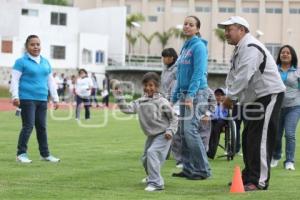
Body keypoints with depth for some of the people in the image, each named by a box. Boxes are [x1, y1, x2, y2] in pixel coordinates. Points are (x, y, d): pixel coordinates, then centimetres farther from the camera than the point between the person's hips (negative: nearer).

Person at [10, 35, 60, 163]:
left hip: (42, 100, 6)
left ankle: (45, 154, 18)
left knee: (42, 127, 10)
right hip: (27, 99, -6)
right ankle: (21, 154, -2)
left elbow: (51, 81, 20)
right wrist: (15, 96, -18)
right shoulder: (21, 62, -3)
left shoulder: (45, 62, 16)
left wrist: (55, 98, 17)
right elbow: (15, 80, -8)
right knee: (28, 126, -9)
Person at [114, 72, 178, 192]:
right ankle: (151, 176, 49)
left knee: (152, 152, -27)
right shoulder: (140, 102, 1)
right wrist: (119, 97, -13)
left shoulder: (162, 102, -14)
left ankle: (156, 183, -25)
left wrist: (170, 130, -20)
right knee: (145, 159, 17)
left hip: (163, 135, -7)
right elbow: (127, 109, -5)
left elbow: (174, 118, -8)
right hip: (151, 135, 7)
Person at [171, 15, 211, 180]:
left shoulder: (198, 46, -9)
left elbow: (199, 73, -18)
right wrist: (175, 97, 20)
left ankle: (203, 170, -8)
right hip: (184, 93, 9)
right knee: (183, 131, 7)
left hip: (197, 93, -9)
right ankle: (188, 169, 13)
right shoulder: (185, 47, 16)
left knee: (190, 130, -13)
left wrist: (190, 95, -25)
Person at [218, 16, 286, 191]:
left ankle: (259, 181, -9)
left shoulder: (250, 47, -18)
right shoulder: (241, 49, 16)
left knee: (260, 139, -11)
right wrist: (231, 96, -1)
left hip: (269, 95, -11)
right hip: (255, 98, 11)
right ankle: (249, 176, 24)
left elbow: (244, 76, -26)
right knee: (248, 139, 14)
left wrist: (230, 97, -19)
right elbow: (235, 76, 14)